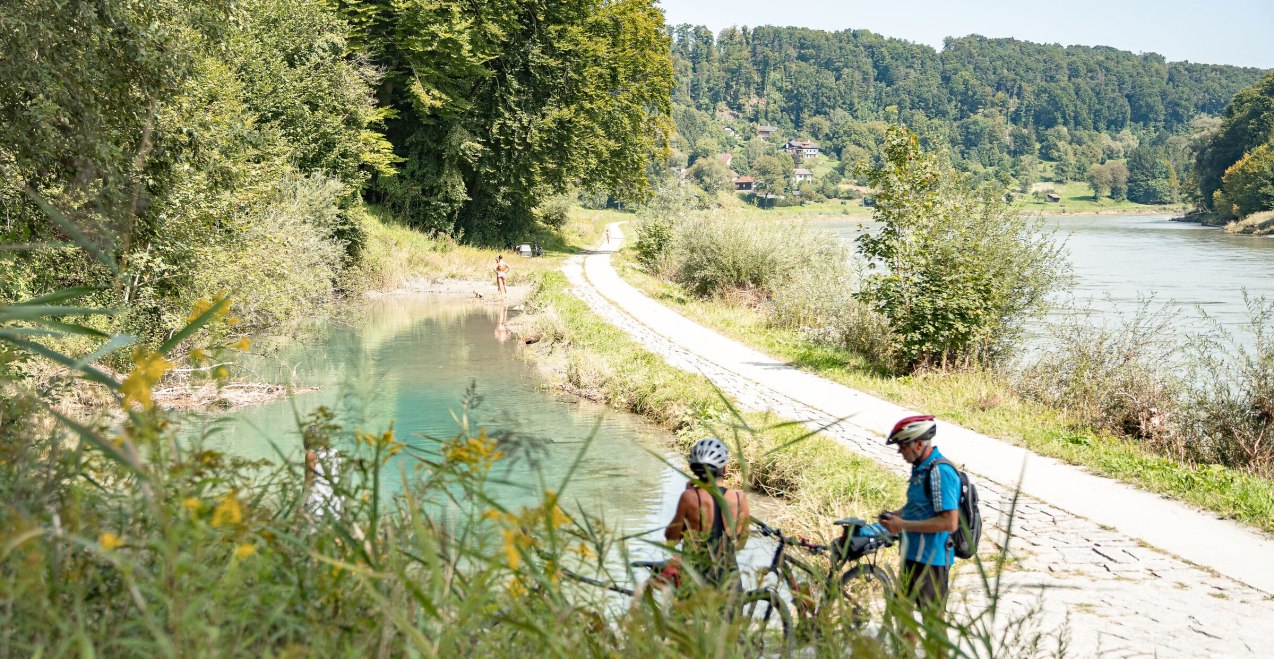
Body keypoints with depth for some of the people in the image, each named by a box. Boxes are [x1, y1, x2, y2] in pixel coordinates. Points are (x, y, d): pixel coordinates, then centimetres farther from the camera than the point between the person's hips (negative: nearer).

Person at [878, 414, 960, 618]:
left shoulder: (940, 473, -22)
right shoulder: (920, 468, 8)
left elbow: (950, 522, -27)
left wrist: (903, 525, -23)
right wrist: (895, 515, 4)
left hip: (931, 558, -10)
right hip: (912, 554, 10)